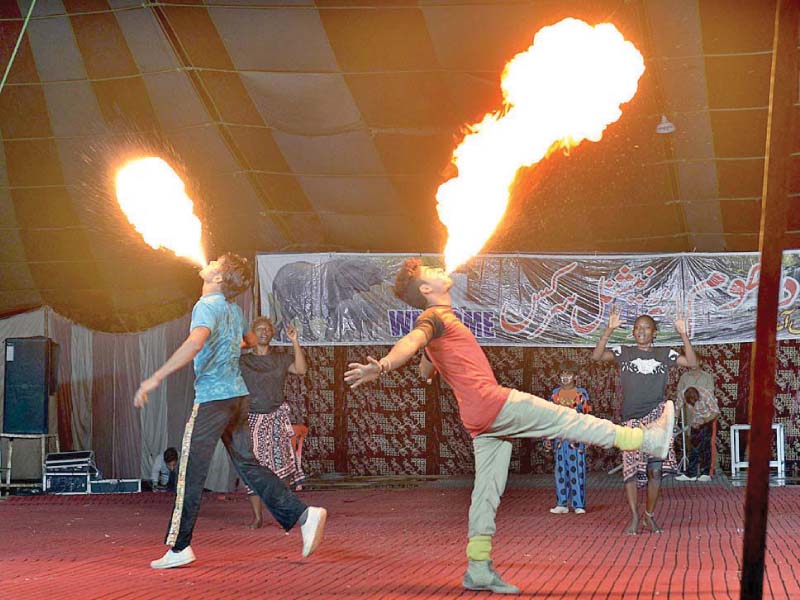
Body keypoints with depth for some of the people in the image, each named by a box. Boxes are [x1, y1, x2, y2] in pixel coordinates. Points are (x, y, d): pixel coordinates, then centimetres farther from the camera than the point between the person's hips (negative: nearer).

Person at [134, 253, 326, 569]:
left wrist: (155, 378, -31)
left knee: (190, 474, -1)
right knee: (247, 464, 10)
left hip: (213, 399, -8)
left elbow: (195, 342, -31)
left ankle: (179, 547, 3)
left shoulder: (208, 306, -13)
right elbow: (251, 341, 31)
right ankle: (303, 514, 0)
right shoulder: (233, 308, 13)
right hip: (238, 396, 8)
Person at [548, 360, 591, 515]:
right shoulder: (555, 393, 11)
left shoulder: (581, 393, 2)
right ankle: (562, 504, 9)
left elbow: (586, 415, 2)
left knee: (577, 470, -4)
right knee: (560, 470, 5)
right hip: (559, 437, 3)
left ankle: (579, 504, -1)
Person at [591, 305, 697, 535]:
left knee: (655, 469, -7)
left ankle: (650, 514, 9)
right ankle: (634, 517, 6)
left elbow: (692, 362, 0)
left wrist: (683, 335, -9)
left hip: (657, 416, 0)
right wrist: (609, 330, -15)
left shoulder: (664, 354, 10)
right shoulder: (624, 353, 7)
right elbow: (597, 356, -6)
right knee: (631, 469, -3)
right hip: (632, 419, 0)